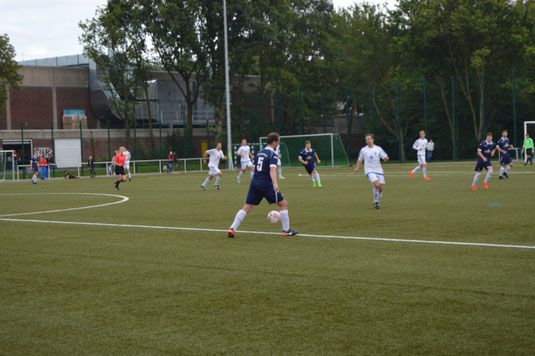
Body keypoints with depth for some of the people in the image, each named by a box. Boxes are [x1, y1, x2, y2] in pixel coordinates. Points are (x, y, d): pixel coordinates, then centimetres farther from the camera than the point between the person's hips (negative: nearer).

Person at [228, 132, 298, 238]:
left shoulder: (259, 153, 16)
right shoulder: (272, 154, -8)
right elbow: (272, 169, -23)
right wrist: (275, 184, -36)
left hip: (254, 183, 7)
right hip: (266, 184, -7)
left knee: (246, 208, 9)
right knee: (284, 204, 6)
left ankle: (232, 229, -1)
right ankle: (286, 230, 7)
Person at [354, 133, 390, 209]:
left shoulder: (378, 149, 4)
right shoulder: (363, 150, 5)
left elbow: (385, 157, 2)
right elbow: (360, 159, 18)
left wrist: (386, 158, -21)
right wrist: (357, 168, 6)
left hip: (379, 170, 2)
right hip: (369, 170, -2)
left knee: (380, 188, -1)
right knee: (376, 184, -24)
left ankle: (377, 202, 22)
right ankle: (375, 202, -8)